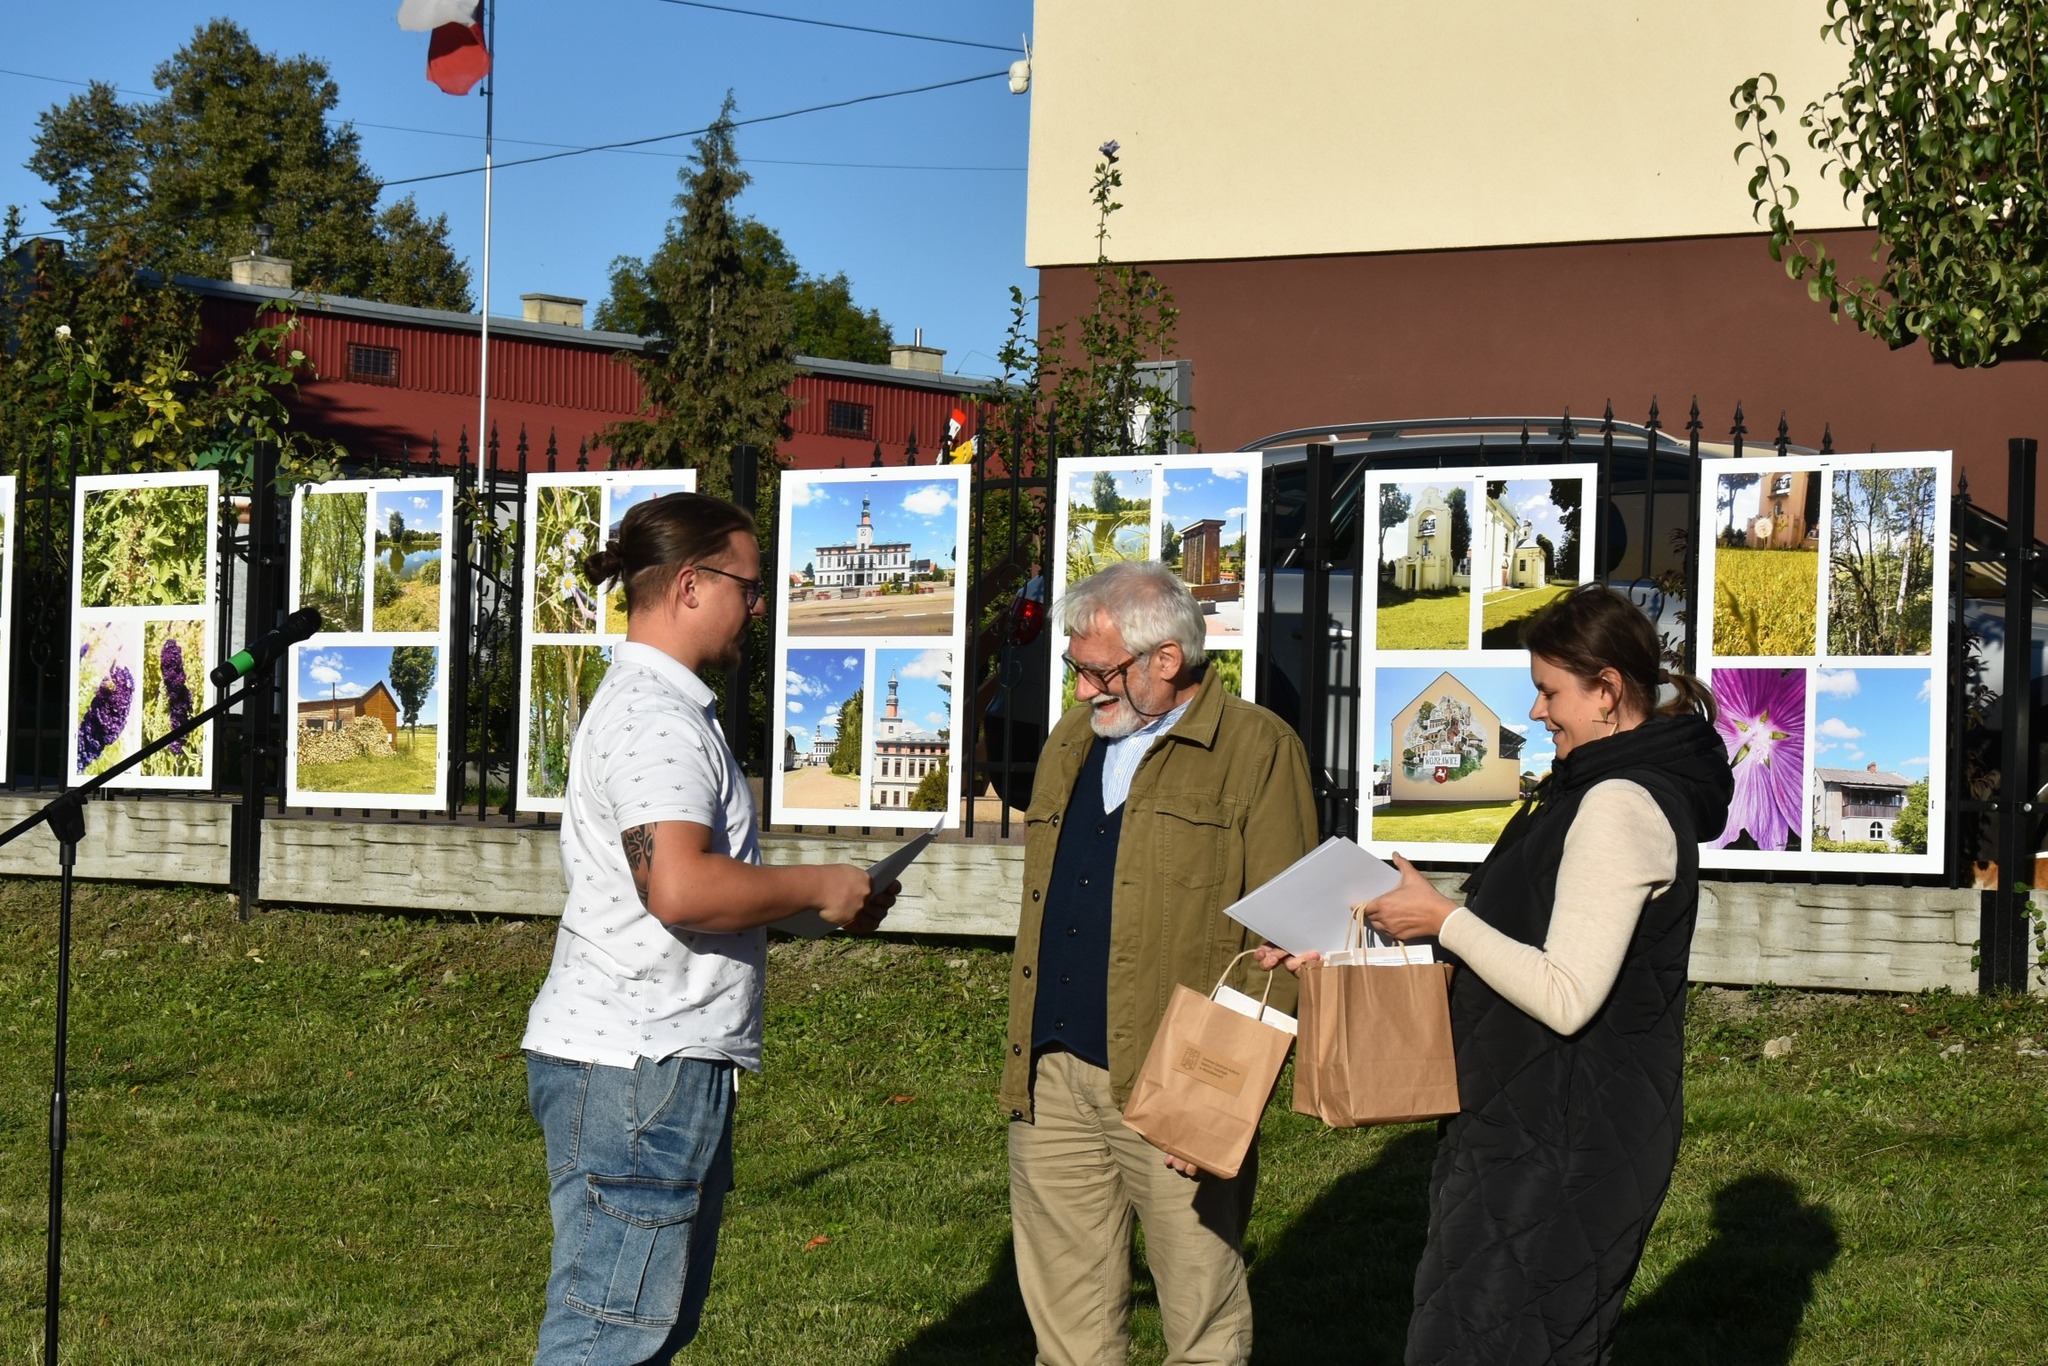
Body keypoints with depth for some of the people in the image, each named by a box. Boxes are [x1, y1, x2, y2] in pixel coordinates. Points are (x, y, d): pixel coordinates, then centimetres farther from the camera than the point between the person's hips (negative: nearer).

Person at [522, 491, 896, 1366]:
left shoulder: (658, 703, 20)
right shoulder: (655, 716, -15)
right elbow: (680, 888, -28)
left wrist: (822, 900, 16)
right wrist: (819, 887, -13)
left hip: (664, 1063, 11)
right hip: (634, 1069, -11)